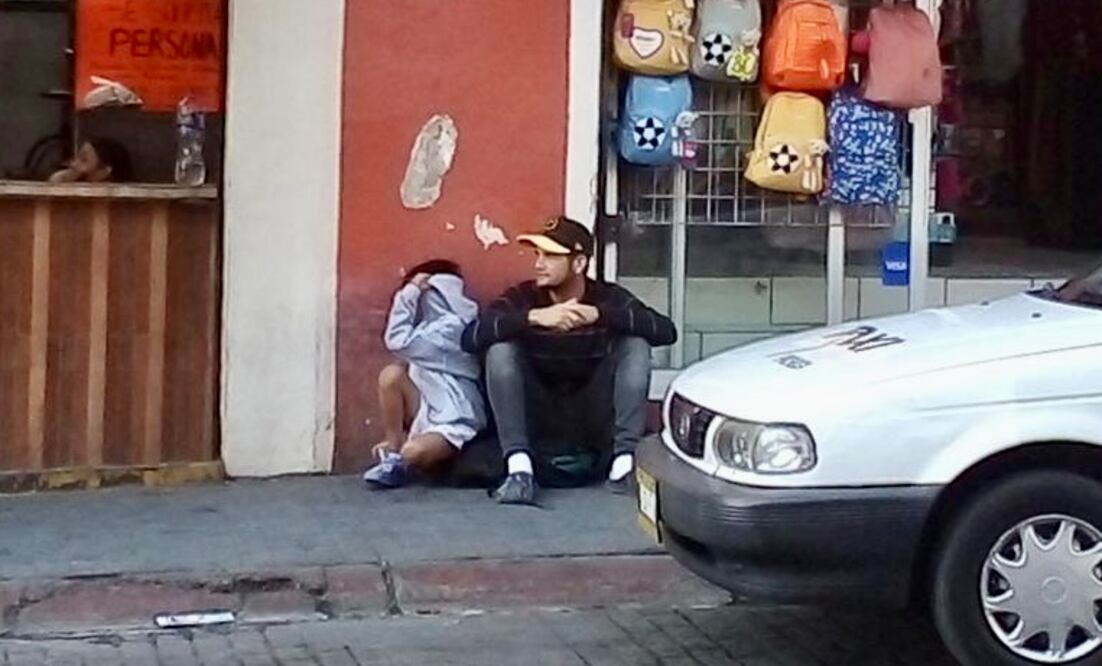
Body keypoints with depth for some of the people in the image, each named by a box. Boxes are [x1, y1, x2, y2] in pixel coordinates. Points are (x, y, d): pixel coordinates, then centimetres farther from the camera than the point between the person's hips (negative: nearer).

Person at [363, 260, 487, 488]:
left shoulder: (452, 325, -15)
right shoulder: (436, 324, 16)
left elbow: (398, 341, -20)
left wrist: (409, 292, -13)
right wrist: (410, 294, 9)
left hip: (455, 421, -9)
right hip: (429, 411, 9)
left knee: (414, 453, -37)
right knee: (391, 374, -15)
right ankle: (392, 455, -8)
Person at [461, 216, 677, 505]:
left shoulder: (609, 297, -8)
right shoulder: (522, 296, -10)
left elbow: (666, 331, -22)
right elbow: (470, 338, -25)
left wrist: (599, 315, -33)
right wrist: (533, 317, -38)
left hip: (592, 416, 0)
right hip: (538, 418, 0)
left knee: (635, 345, -19)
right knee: (500, 349, -24)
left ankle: (625, 460, -26)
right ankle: (519, 468, -32)